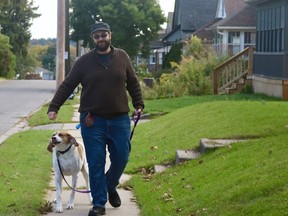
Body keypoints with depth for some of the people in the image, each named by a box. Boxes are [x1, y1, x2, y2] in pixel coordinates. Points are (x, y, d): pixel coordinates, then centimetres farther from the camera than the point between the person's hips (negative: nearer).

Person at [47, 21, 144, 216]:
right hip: (92, 121, -1)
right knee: (96, 163, -1)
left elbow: (133, 83, 13)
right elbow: (67, 86, 0)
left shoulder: (122, 57, 5)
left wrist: (139, 105, 9)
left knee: (121, 158, 5)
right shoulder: (84, 61, 0)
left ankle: (111, 187, 34)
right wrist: (54, 107, -7)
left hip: (120, 120, 2)